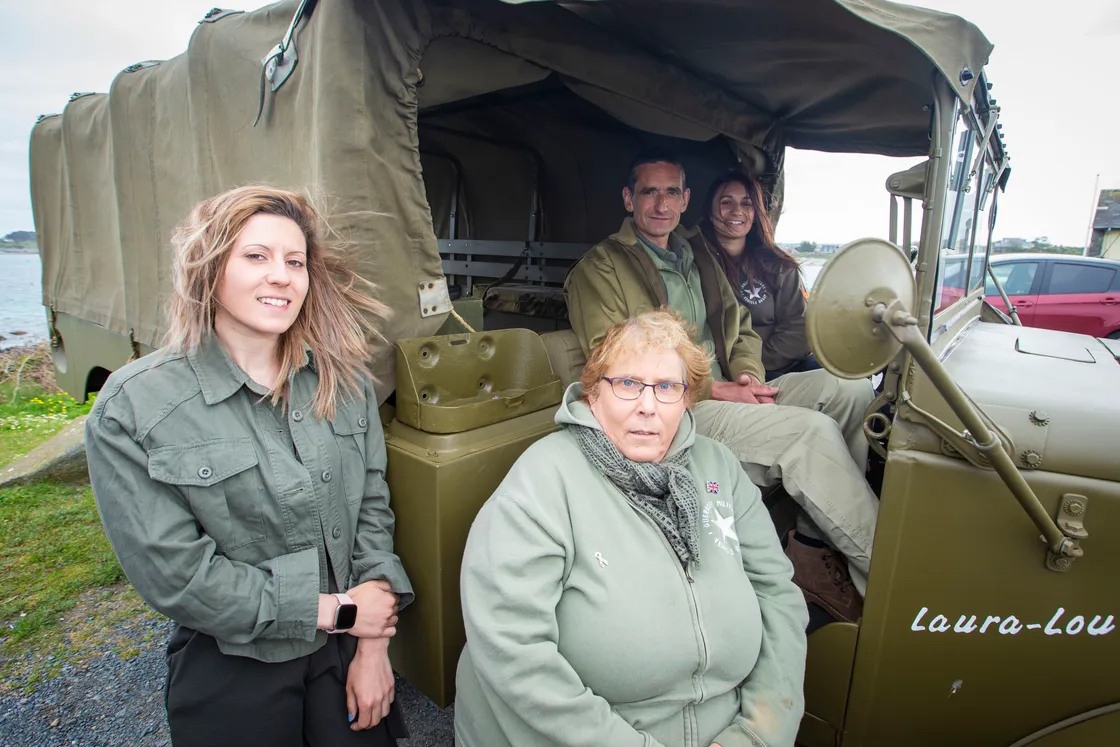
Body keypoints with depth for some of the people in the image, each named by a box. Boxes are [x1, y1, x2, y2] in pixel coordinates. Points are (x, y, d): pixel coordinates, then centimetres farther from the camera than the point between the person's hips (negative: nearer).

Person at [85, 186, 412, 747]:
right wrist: (335, 610, -15)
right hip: (230, 674, -2)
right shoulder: (132, 409, -15)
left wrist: (373, 643, -7)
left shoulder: (343, 377, -5)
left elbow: (372, 505, -3)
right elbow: (175, 575, -16)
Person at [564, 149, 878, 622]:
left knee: (849, 390, -11)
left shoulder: (700, 261, 24)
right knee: (813, 433, -23)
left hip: (729, 393, 8)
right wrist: (717, 390, -16)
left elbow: (740, 329, 24)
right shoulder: (600, 268, 0)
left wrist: (748, 374, -2)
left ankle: (813, 546, -10)